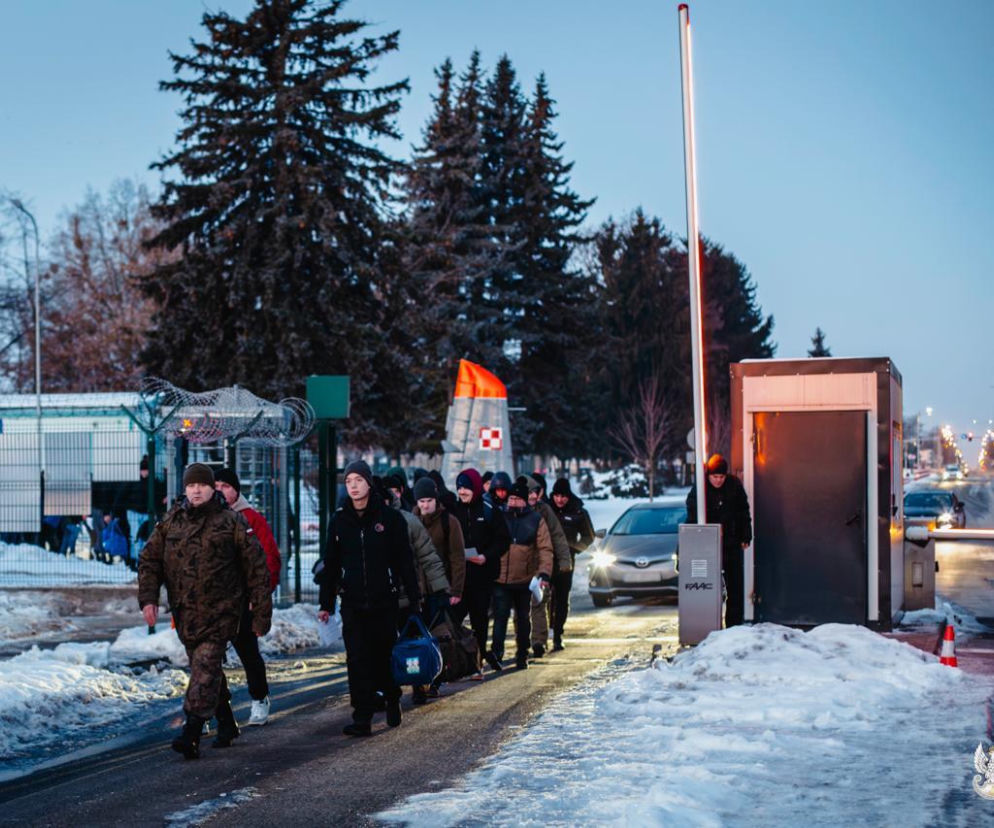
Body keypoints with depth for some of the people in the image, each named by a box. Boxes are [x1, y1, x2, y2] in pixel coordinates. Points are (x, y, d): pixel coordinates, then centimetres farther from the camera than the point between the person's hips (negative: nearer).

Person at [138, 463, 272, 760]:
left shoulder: (231, 522, -3)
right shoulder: (170, 523, 8)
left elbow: (256, 566, -3)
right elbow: (149, 560, 10)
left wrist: (262, 611, -5)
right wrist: (148, 597, -5)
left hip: (220, 612, -5)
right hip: (185, 613, 5)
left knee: (206, 667, -15)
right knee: (206, 669, 14)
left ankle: (192, 733, -19)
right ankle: (226, 724, 29)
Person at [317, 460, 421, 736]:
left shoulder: (389, 517, -2)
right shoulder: (339, 520, 6)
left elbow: (405, 560, 0)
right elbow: (330, 564, 10)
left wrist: (414, 597, -2)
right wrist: (326, 603, 7)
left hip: (384, 601, -1)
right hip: (352, 604, 2)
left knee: (385, 655, 8)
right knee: (357, 661, -4)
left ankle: (392, 699, 34)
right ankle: (362, 718, -2)